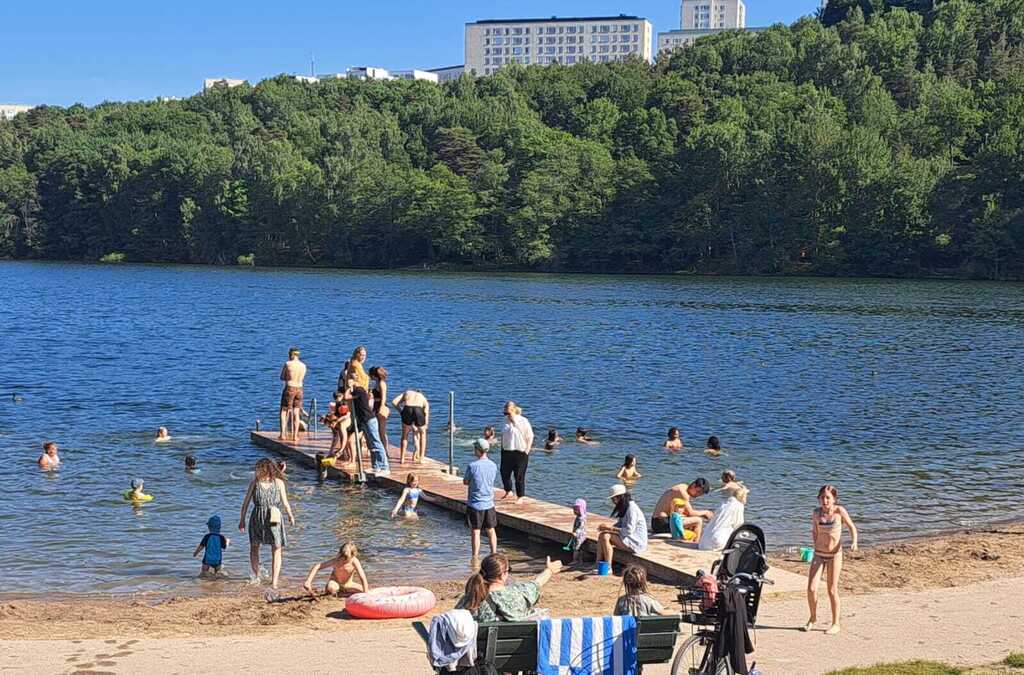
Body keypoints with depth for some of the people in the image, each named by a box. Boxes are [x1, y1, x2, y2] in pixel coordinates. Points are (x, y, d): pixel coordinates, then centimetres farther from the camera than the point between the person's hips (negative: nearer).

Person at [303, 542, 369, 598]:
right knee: (331, 588, -39)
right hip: (335, 582, -3)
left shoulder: (354, 561, -28)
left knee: (363, 591, -20)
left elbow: (362, 577, -30)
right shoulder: (336, 560, -29)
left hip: (348, 584, 3)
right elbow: (316, 567, -33)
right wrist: (308, 582, -41)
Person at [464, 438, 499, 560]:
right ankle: (494, 554, 21)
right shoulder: (493, 466, -1)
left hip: (475, 504, -4)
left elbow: (465, 482, -3)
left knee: (476, 532, 2)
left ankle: (475, 558, 5)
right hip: (489, 504, 4)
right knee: (491, 531, 16)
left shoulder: (472, 466, -16)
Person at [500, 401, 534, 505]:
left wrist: (527, 450, -12)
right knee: (504, 473, 8)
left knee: (519, 476, 0)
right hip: (506, 452, 5)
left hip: (519, 453, -5)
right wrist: (502, 446, 12)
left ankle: (520, 497, 10)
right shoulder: (506, 420, 6)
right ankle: (508, 492, 32)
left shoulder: (523, 421, -10)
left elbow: (530, 437, -7)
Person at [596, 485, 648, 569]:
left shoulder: (632, 509, -18)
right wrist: (606, 527, -2)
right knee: (601, 535, -1)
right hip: (628, 537, 10)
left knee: (606, 536, -23)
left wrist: (610, 528, -19)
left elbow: (629, 530, -24)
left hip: (636, 542, -10)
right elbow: (619, 525, 17)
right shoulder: (624, 508, 13)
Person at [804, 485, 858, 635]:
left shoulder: (839, 511, -11)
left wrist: (854, 542, -15)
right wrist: (816, 545, 11)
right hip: (818, 555, 3)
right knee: (811, 589, -5)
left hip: (835, 555, -3)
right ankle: (813, 617, 19)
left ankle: (835, 624, 18)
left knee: (832, 590, 2)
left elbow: (852, 527, 0)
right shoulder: (816, 513, -3)